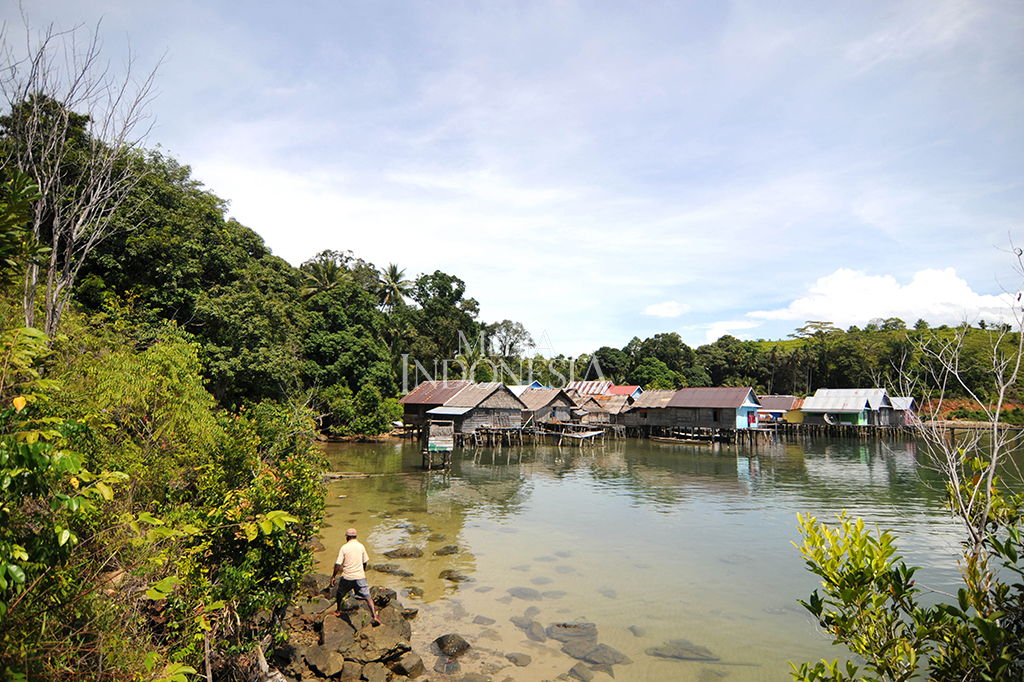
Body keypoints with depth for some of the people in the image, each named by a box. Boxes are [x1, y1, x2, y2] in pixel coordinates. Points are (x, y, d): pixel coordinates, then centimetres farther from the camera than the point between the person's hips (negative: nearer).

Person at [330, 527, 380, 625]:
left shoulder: (344, 547, -6)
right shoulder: (361, 546, 0)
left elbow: (338, 564, -8)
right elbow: (365, 562, 10)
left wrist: (333, 576, 4)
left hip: (347, 577, -1)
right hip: (360, 577, 1)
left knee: (340, 593, 27)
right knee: (368, 596, -1)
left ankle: (339, 611, 41)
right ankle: (375, 616, -13)